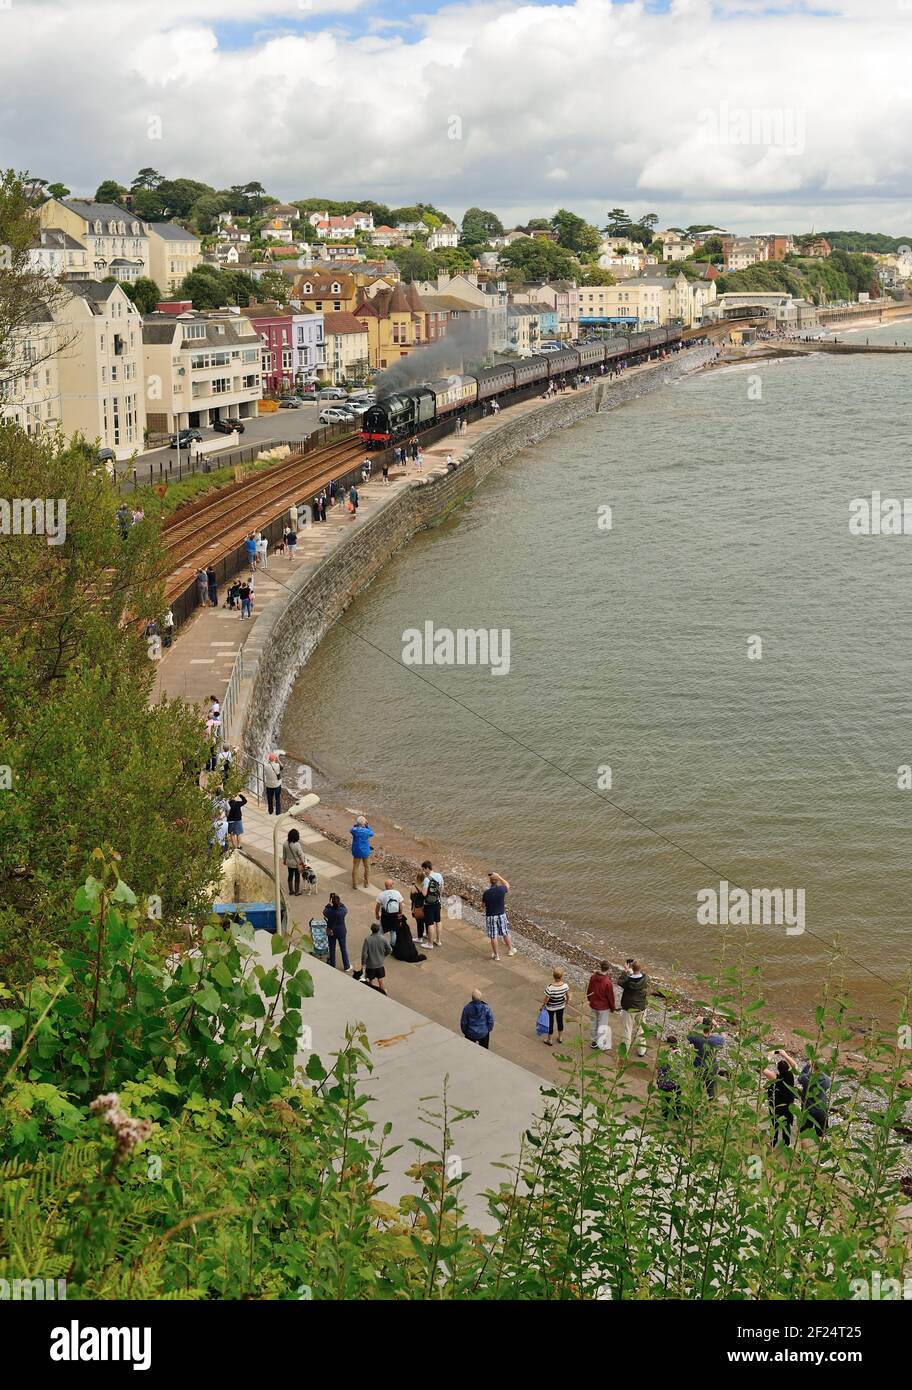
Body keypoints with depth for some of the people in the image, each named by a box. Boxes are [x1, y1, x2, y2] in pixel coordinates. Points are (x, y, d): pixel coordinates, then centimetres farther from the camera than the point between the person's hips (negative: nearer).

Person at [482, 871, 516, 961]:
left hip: (490, 916, -2)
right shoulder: (501, 889, -15)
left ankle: (495, 955, 21)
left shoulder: (486, 893, -19)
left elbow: (484, 903, -1)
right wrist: (499, 876, 11)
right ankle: (510, 950, 37)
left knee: (493, 936, 10)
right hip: (501, 915, 2)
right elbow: (507, 885, 10)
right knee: (505, 933, 20)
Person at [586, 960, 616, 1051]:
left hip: (593, 1005, 5)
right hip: (604, 1007, -5)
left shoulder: (593, 978, -11)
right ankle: (602, 1045, 15)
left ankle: (594, 1041, 35)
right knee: (603, 1025, 8)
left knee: (594, 1023, 21)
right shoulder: (607, 982, -27)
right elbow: (610, 996, -17)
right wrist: (613, 1008, -1)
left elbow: (589, 990, 4)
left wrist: (590, 1000, 23)